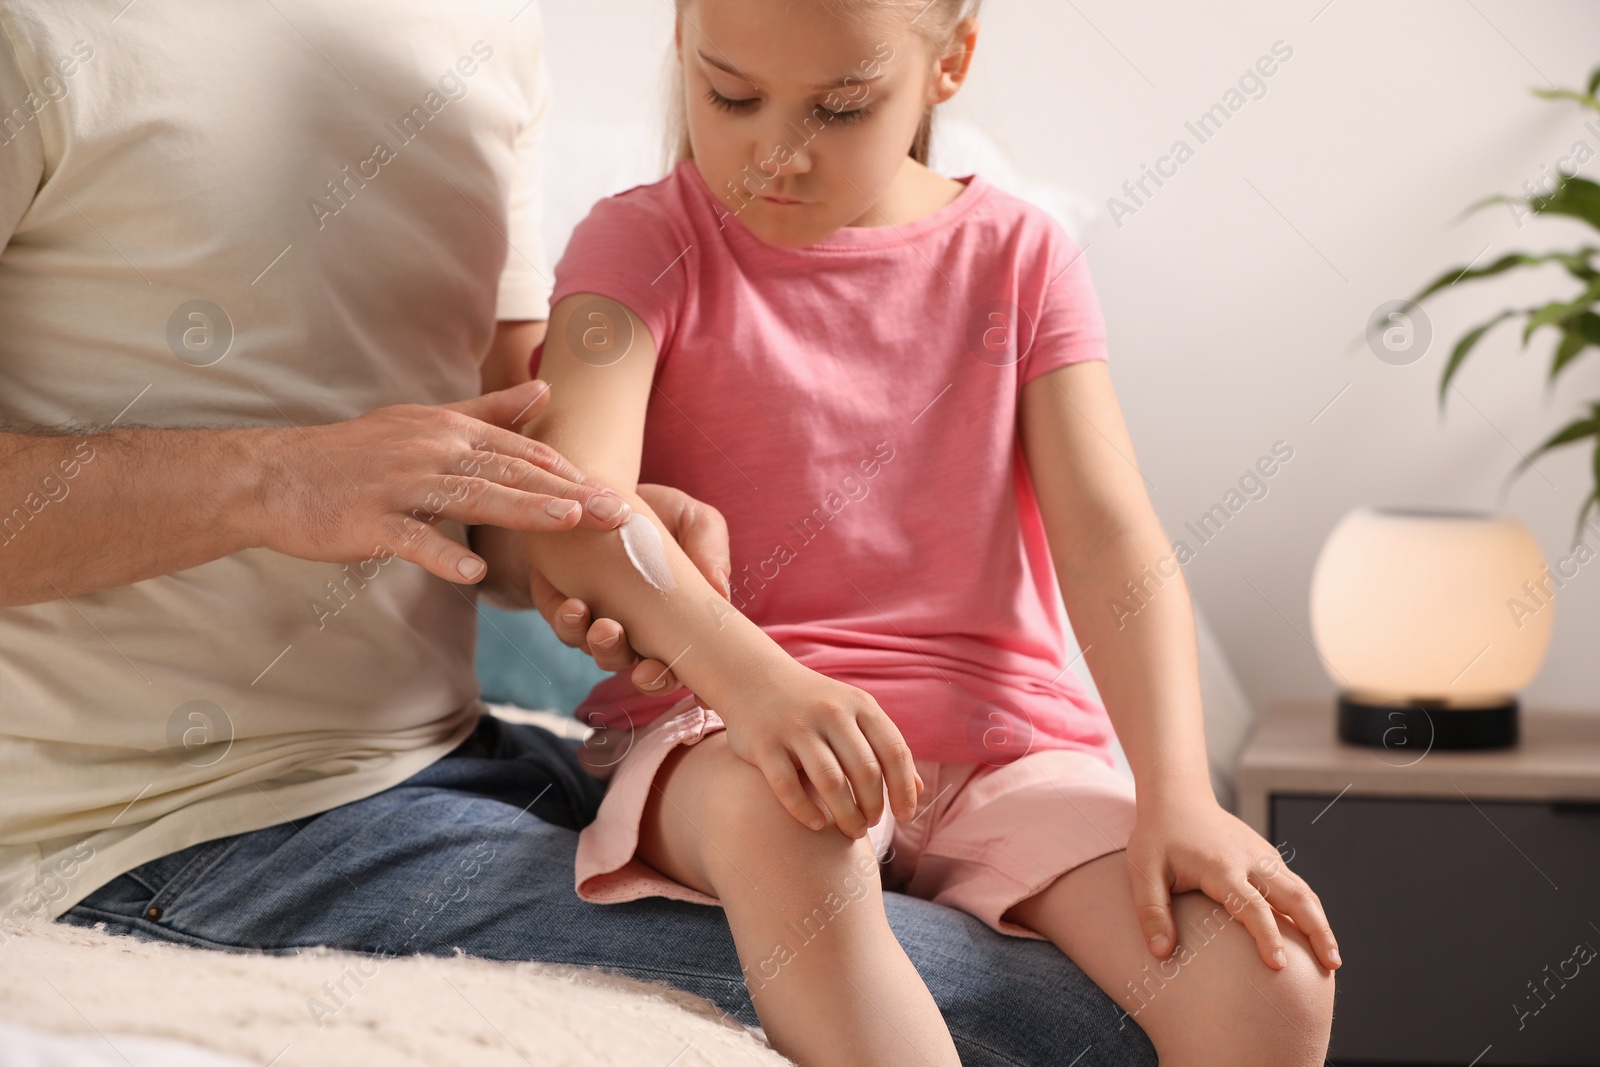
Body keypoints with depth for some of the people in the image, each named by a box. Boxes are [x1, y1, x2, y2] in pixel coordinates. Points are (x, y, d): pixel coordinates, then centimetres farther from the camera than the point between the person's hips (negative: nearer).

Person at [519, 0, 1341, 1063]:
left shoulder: (1018, 255, 8)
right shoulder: (647, 245, 1)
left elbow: (1109, 538, -3)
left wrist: (1176, 794, -19)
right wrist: (746, 671, -37)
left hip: (1003, 747, 2)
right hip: (723, 728, -2)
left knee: (1275, 981, -23)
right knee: (781, 823, -40)